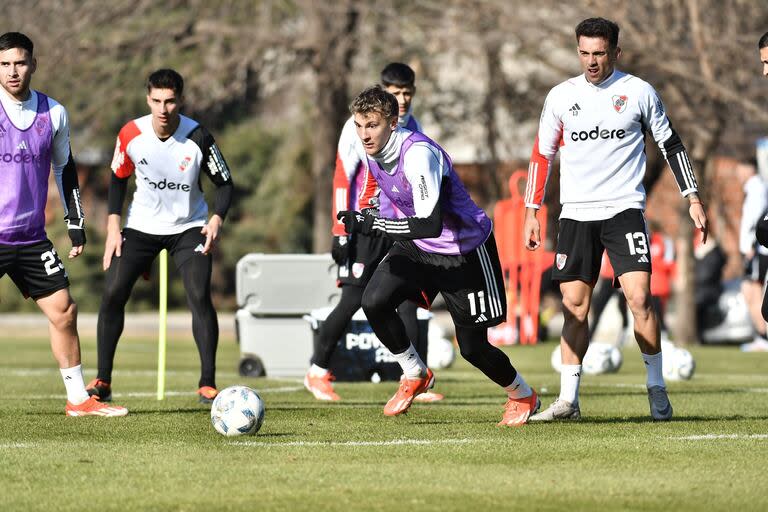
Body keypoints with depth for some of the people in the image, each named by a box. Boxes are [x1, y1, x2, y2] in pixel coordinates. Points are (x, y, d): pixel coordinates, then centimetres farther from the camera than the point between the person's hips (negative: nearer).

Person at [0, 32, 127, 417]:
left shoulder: (53, 114, 6)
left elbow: (64, 169, 18)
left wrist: (76, 224, 16)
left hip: (32, 238, 5)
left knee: (64, 311, 4)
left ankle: (78, 399, 13)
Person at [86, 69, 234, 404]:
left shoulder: (198, 138, -19)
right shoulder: (131, 134, -13)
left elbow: (224, 183, -7)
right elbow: (118, 179, 4)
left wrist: (216, 219, -25)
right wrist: (113, 228, -4)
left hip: (189, 228, -2)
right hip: (141, 226, 2)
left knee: (200, 297, -18)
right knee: (112, 294, -9)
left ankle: (208, 384, -11)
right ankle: (102, 382, 2)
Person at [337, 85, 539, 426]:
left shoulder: (419, 154, -32)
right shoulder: (373, 150, -6)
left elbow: (430, 224, -39)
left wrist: (371, 224, -39)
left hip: (464, 250, -7)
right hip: (417, 246, 7)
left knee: (472, 347, -2)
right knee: (374, 301, -17)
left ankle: (523, 396, 27)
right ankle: (415, 376, 5)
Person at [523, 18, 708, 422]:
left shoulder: (639, 92, 0)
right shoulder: (561, 96, 6)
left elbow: (670, 145, 8)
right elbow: (541, 154, 14)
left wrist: (692, 199, 4)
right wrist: (531, 213, 11)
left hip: (624, 209, -2)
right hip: (575, 214, 2)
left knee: (639, 297, -14)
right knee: (574, 305, 0)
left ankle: (657, 388, -1)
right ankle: (568, 400, 4)